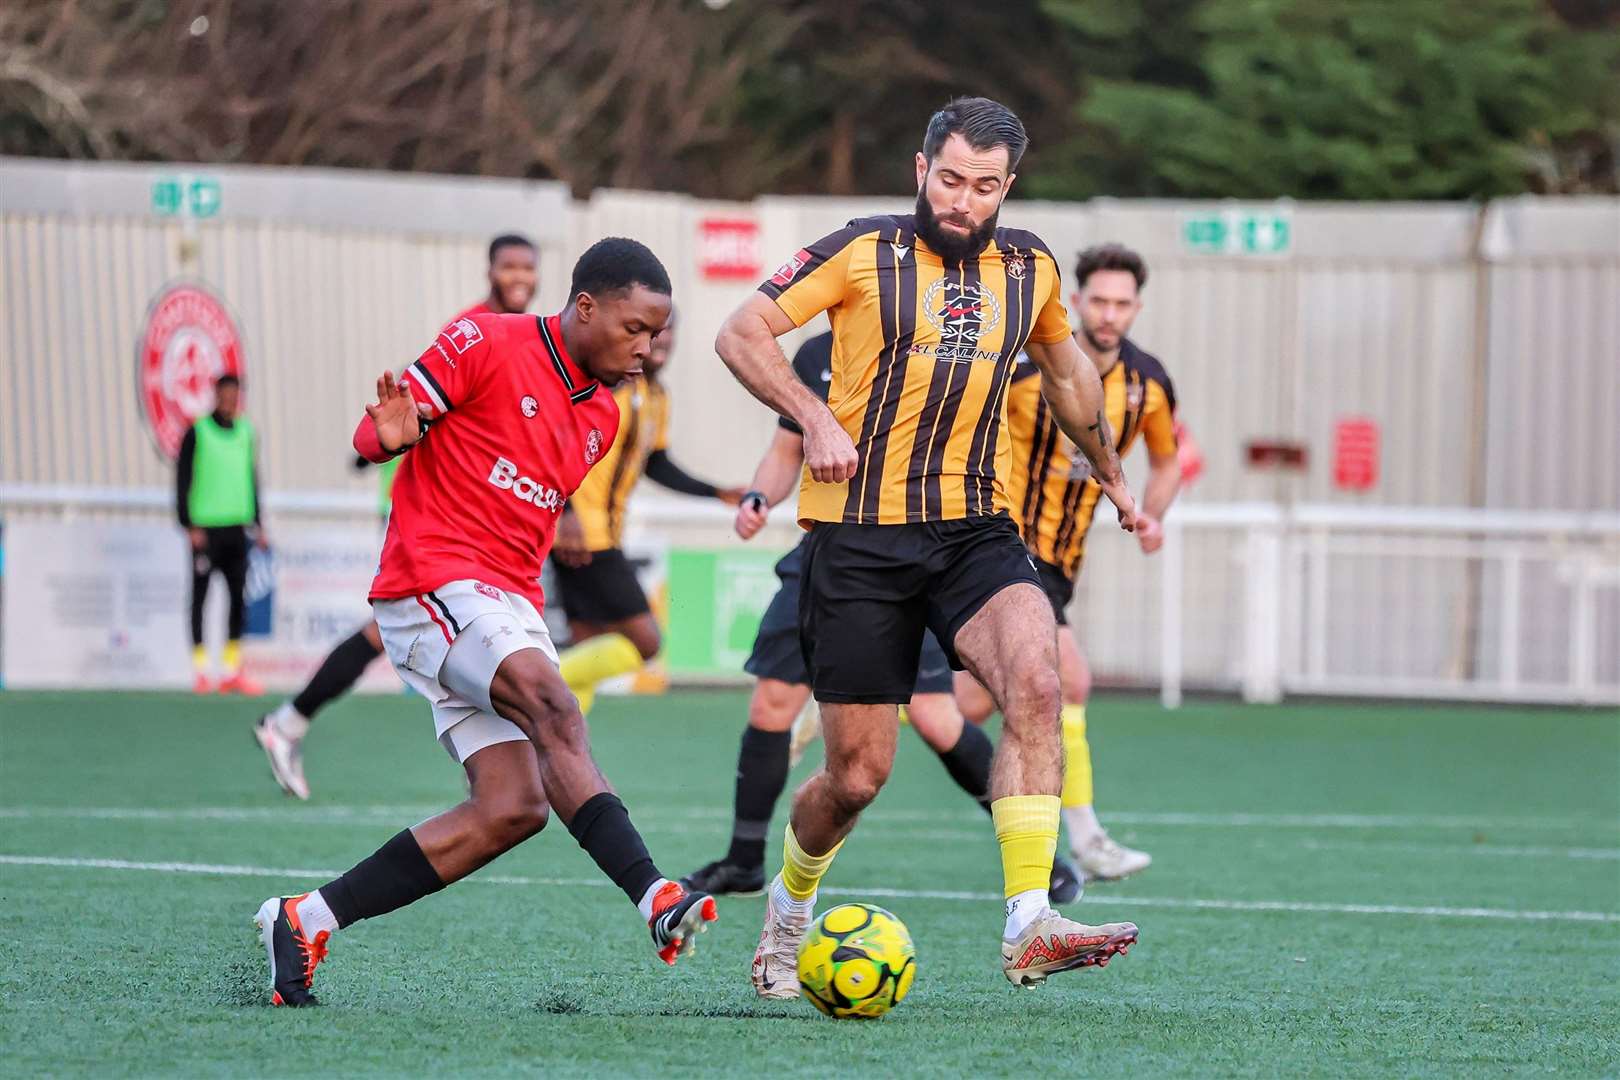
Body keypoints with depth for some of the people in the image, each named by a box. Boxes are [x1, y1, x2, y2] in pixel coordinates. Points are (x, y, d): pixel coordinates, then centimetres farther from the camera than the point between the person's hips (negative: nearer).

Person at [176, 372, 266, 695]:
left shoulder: (246, 432, 12)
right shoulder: (197, 433, -3)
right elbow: (182, 481, -5)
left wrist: (257, 524, 16)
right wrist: (190, 525, -11)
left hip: (237, 528, 5)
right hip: (206, 530, -5)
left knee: (238, 598, 4)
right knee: (199, 596, -2)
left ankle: (233, 670, 10)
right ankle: (199, 671, -1)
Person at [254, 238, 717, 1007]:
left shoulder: (602, 417, 18)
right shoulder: (488, 344, -5)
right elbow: (373, 431, -6)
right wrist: (391, 433, -27)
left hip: (508, 606, 8)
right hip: (436, 580, -8)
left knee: (512, 809, -5)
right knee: (554, 711, -29)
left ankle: (306, 920, 3)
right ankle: (654, 899, -43)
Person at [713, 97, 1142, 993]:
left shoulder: (1029, 268, 9)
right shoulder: (863, 253, -4)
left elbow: (1065, 371, 28)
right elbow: (740, 335, -3)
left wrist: (1111, 475, 37)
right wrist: (813, 416, -16)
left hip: (974, 530, 3)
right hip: (857, 537, -3)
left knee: (1034, 677, -27)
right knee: (858, 773, -1)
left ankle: (1028, 926, -32)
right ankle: (789, 909, 31)